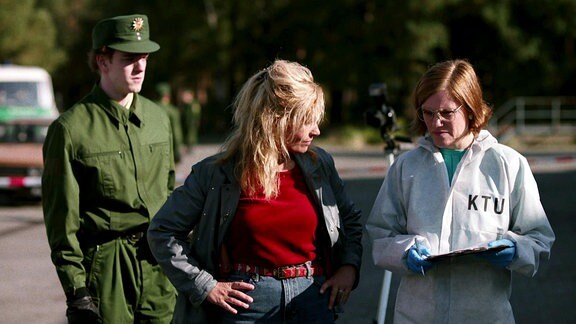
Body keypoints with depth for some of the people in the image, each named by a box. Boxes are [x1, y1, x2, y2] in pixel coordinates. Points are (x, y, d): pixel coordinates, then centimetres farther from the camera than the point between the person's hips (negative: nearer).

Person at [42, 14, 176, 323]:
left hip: (160, 268, 5)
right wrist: (76, 292, -10)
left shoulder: (158, 118, 11)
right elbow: (61, 219, -7)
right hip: (105, 270, -5)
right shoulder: (70, 129, -7)